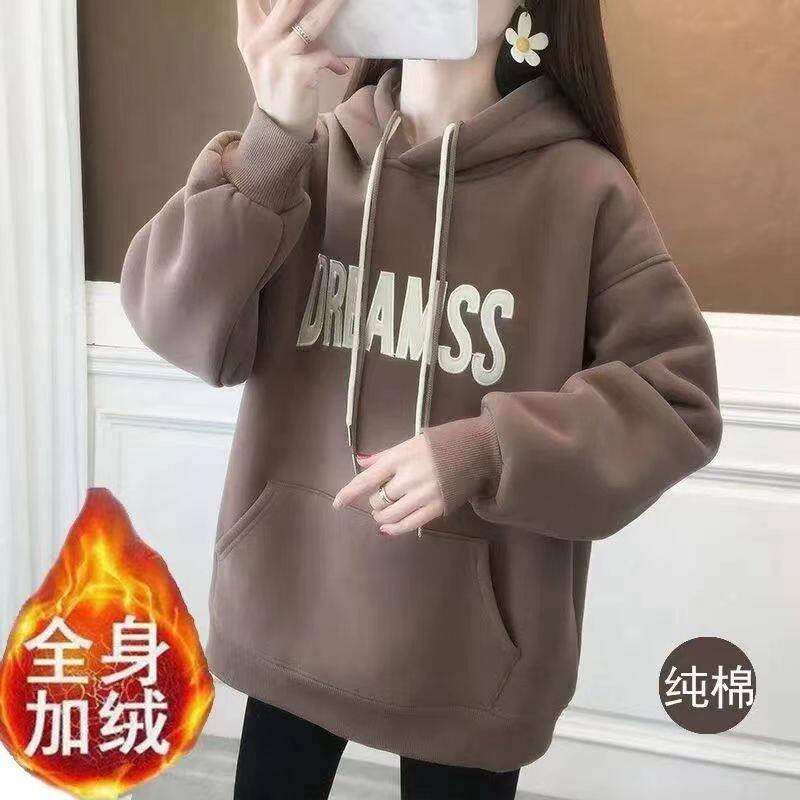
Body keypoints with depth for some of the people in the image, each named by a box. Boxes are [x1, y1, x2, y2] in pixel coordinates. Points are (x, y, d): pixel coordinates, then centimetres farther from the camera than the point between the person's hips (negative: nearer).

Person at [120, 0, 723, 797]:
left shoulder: (583, 187, -9)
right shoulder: (308, 156, -3)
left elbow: (676, 398, -9)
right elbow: (179, 326, -12)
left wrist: (485, 452, -23)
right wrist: (270, 138, -25)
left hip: (469, 637, -2)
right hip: (292, 608, 3)